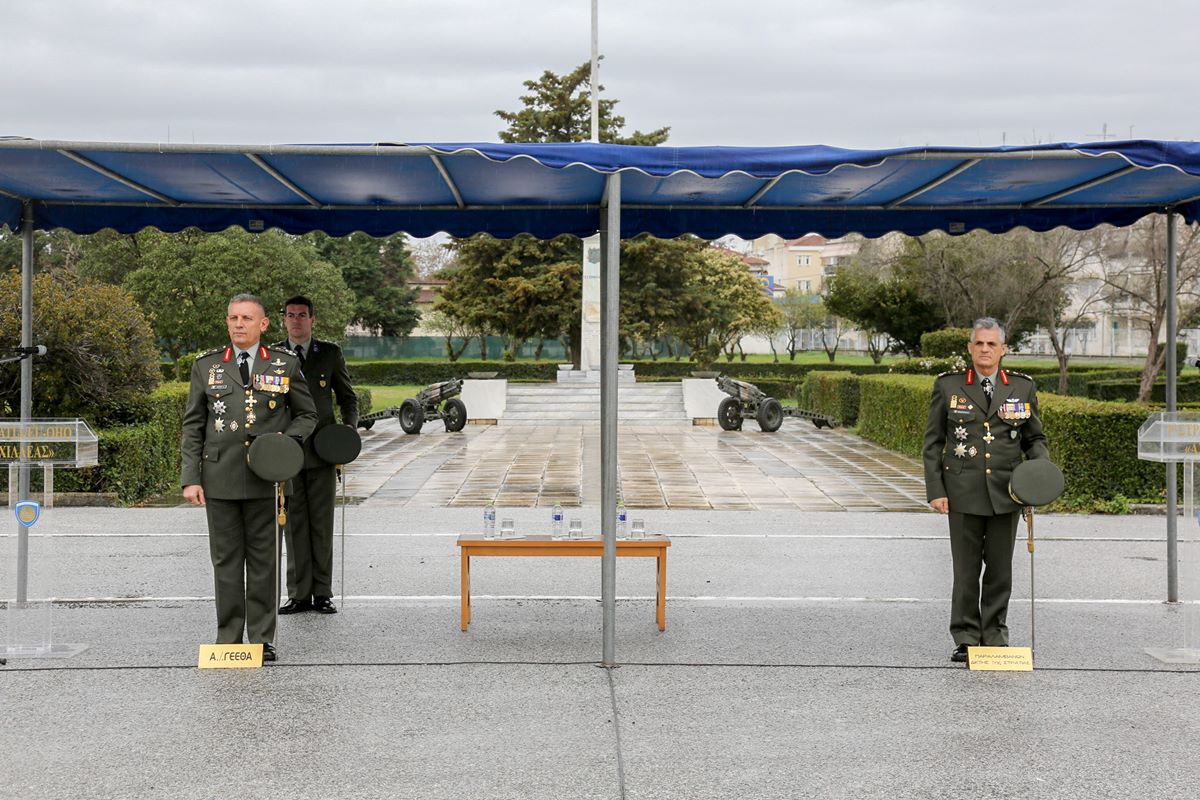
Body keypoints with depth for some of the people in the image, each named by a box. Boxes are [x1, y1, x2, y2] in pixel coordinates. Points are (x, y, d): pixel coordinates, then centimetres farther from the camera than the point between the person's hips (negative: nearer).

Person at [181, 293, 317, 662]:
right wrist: (191, 478, -1)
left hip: (267, 479, -1)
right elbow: (192, 426, 7)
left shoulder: (285, 366, 5)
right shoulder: (206, 365, 7)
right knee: (226, 560, 5)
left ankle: (262, 639, 12)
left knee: (263, 561, 4)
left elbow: (307, 415, 13)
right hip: (220, 478, 1)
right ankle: (228, 639, 13)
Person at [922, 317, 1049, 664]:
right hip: (964, 492, -1)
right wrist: (935, 490, -4)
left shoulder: (1022, 387, 7)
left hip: (1006, 492, 2)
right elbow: (932, 443, 3)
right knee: (966, 569, 2)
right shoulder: (947, 386, 2)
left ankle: (995, 636, 18)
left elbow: (1034, 439, 13)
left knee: (1000, 569, 7)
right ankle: (965, 639, 11)